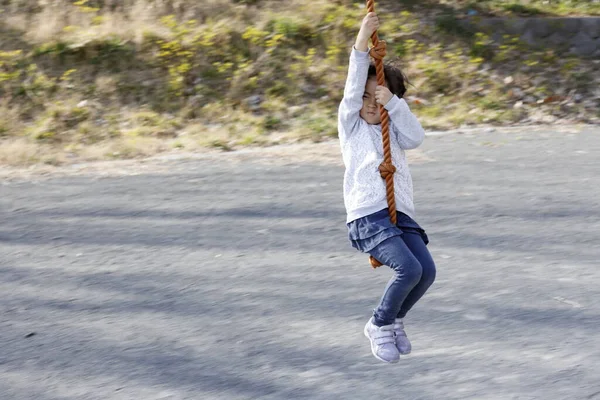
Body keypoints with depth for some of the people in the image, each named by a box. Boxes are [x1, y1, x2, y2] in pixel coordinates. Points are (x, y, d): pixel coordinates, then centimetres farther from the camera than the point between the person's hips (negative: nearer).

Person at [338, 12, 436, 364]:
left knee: (427, 271, -14)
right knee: (409, 269, -24)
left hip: (400, 214, 5)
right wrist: (361, 43, -11)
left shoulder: (393, 129, 22)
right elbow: (353, 87, -3)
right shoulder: (351, 124, 11)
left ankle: (395, 320, 14)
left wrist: (394, 103, -8)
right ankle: (379, 326, 1)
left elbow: (416, 138, 2)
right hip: (367, 216, -5)